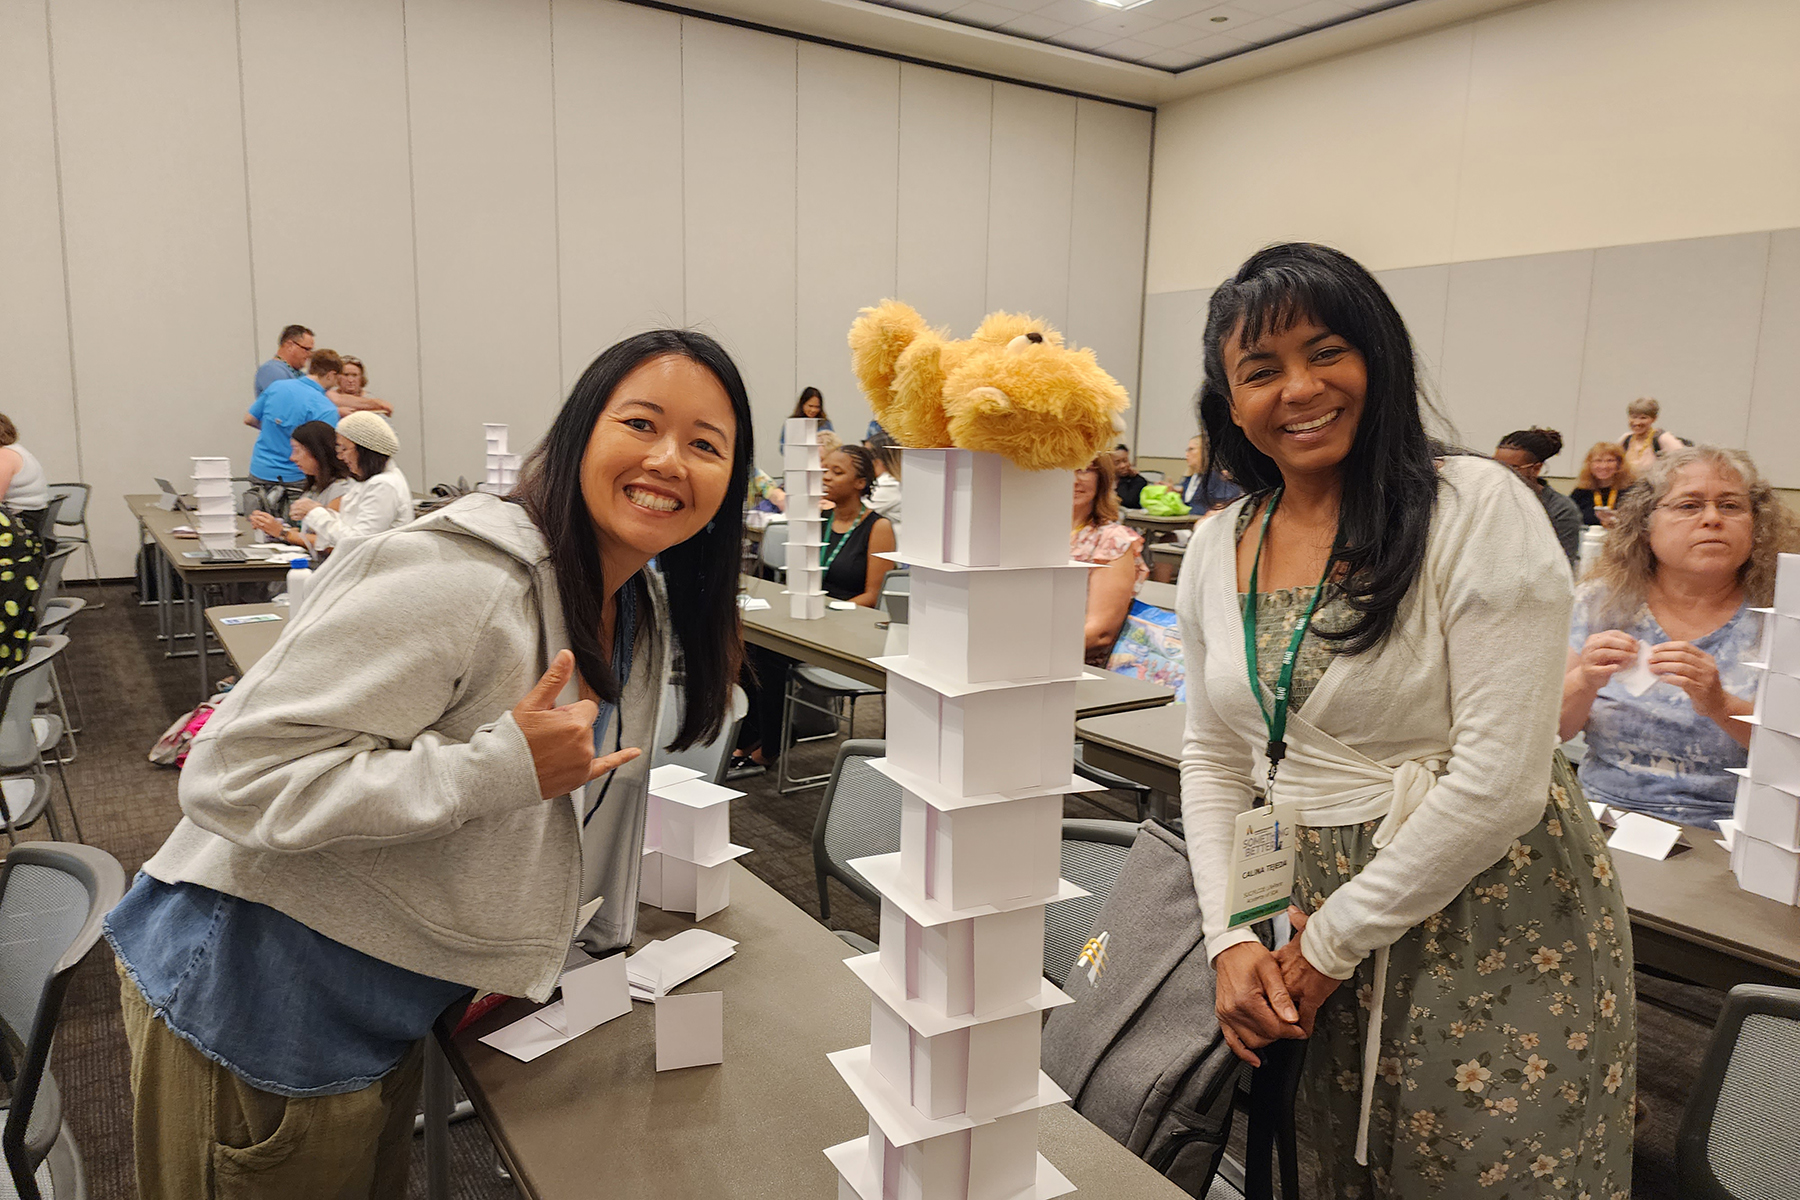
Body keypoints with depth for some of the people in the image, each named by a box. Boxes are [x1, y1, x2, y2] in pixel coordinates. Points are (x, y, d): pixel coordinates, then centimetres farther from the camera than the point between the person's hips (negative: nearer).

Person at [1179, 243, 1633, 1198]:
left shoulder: (1478, 510, -15)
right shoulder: (1216, 547, 2)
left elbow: (1500, 779, -19)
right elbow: (1213, 758, 8)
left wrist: (1332, 943, -13)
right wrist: (1230, 937, -3)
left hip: (1489, 925, -4)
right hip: (1305, 919, 5)